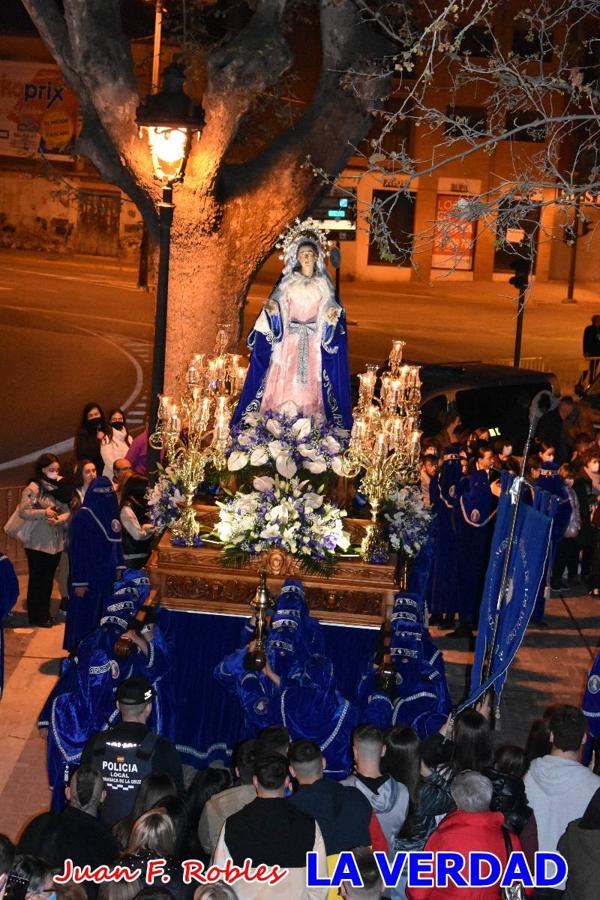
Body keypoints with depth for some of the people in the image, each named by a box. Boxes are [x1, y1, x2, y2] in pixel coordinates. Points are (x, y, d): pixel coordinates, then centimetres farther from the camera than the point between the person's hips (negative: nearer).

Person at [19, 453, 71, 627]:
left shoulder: (59, 487, 7)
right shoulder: (33, 488, -11)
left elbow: (67, 511, 4)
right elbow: (23, 512, -17)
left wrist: (60, 518, -16)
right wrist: (43, 512, -27)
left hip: (56, 542, 6)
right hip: (37, 542, -6)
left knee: (48, 579, 13)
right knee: (37, 579, 3)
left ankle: (45, 612, 24)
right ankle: (36, 616, 11)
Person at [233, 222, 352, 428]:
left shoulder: (324, 283, 6)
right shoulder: (287, 281, 2)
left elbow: (330, 311, 8)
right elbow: (278, 307, 1)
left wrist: (333, 317, -13)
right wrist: (271, 309, -20)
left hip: (314, 342, 1)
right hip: (289, 340, -1)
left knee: (311, 383, 2)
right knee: (284, 381, -3)